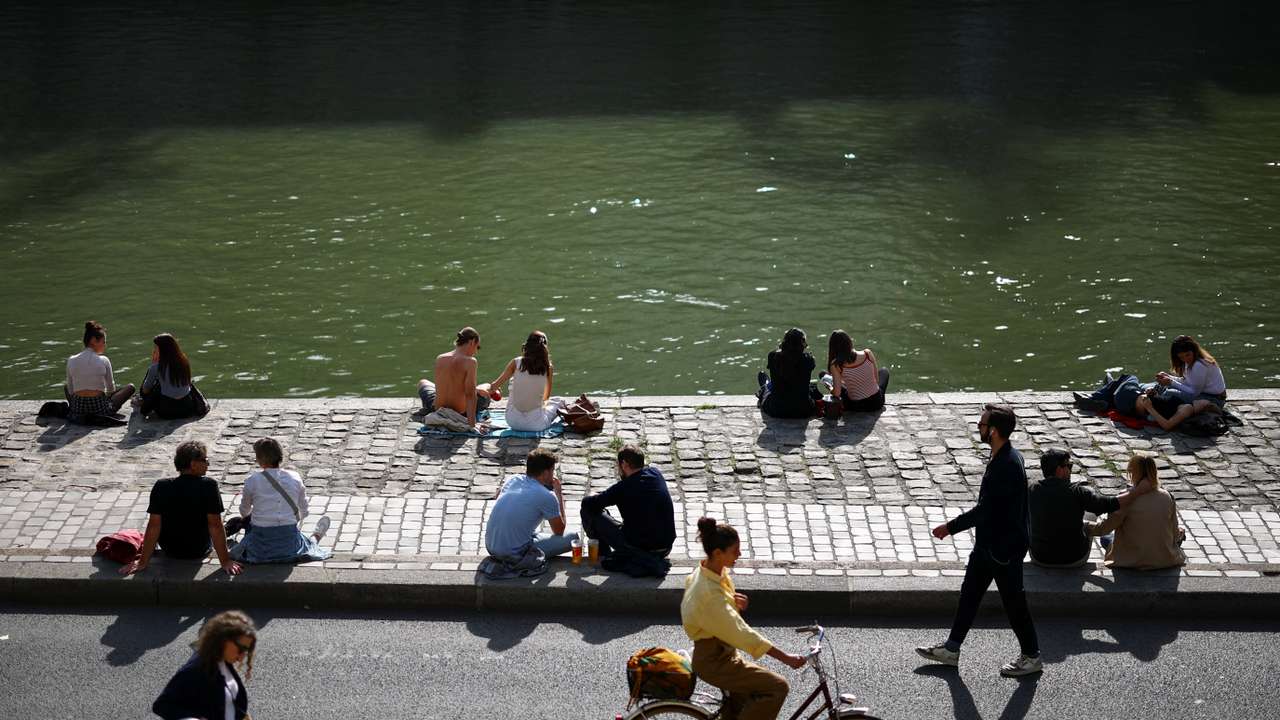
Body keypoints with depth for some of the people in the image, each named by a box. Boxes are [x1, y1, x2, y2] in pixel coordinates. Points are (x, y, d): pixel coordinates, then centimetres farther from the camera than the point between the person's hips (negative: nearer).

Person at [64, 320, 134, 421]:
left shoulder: (71, 361, 0)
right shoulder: (103, 361, -6)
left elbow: (70, 390, 7)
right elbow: (111, 389, 5)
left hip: (77, 409, 2)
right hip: (100, 408, -2)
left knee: (66, 387, 37)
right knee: (130, 387, 20)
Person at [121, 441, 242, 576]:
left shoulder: (161, 487, -19)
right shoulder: (209, 486, -24)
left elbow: (154, 526, -18)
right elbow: (215, 526, -24)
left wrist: (143, 562, -12)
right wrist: (225, 561, -18)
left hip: (169, 550, 1)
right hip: (200, 551, -1)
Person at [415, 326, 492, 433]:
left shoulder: (439, 359, -5)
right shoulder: (470, 361, -19)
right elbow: (470, 394, -22)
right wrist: (472, 424, -22)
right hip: (461, 415, -3)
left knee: (423, 382, 36)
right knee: (486, 389, 28)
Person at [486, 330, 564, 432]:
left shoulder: (516, 363, -4)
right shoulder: (548, 368, -3)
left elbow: (495, 386, 7)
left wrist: (490, 390, 31)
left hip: (513, 422, 0)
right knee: (558, 401, 29)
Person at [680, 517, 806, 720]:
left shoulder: (705, 571, -2)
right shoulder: (711, 594, -31)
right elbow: (741, 632, -31)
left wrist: (731, 598, 3)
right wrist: (785, 658, -29)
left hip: (721, 653, 10)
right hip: (714, 662, -10)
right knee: (777, 687, -14)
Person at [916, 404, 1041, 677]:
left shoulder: (1007, 466, -29)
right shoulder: (1003, 457, 3)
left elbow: (985, 510, -26)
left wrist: (951, 527, -17)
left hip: (1005, 547, -10)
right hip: (990, 542, 10)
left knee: (1013, 602, 6)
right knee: (969, 594, 17)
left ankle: (1032, 657, 22)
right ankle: (951, 649, 28)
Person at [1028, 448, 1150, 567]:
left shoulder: (1031, 490, -10)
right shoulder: (1077, 492, -18)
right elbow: (1111, 504, -19)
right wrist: (1138, 491, -8)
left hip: (1040, 559, 1)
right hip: (1074, 560, -1)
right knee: (1087, 526, 27)